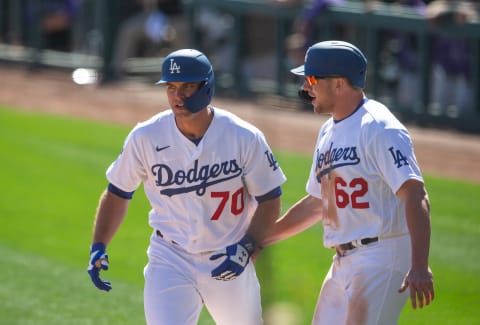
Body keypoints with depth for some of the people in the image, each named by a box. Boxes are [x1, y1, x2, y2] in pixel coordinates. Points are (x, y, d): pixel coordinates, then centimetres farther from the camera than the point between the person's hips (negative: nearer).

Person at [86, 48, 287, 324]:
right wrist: (99, 246, -7)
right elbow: (118, 193, 5)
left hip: (228, 263, 1)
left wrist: (247, 247, -17)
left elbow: (270, 200, -3)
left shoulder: (245, 138, -12)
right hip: (170, 261, -1)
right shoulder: (146, 138, -9)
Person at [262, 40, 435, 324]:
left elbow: (415, 196, -23)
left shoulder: (379, 128, -14)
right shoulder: (328, 133, 16)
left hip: (382, 258, -10)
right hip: (344, 263, 10)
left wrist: (420, 267, -34)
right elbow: (316, 204, 27)